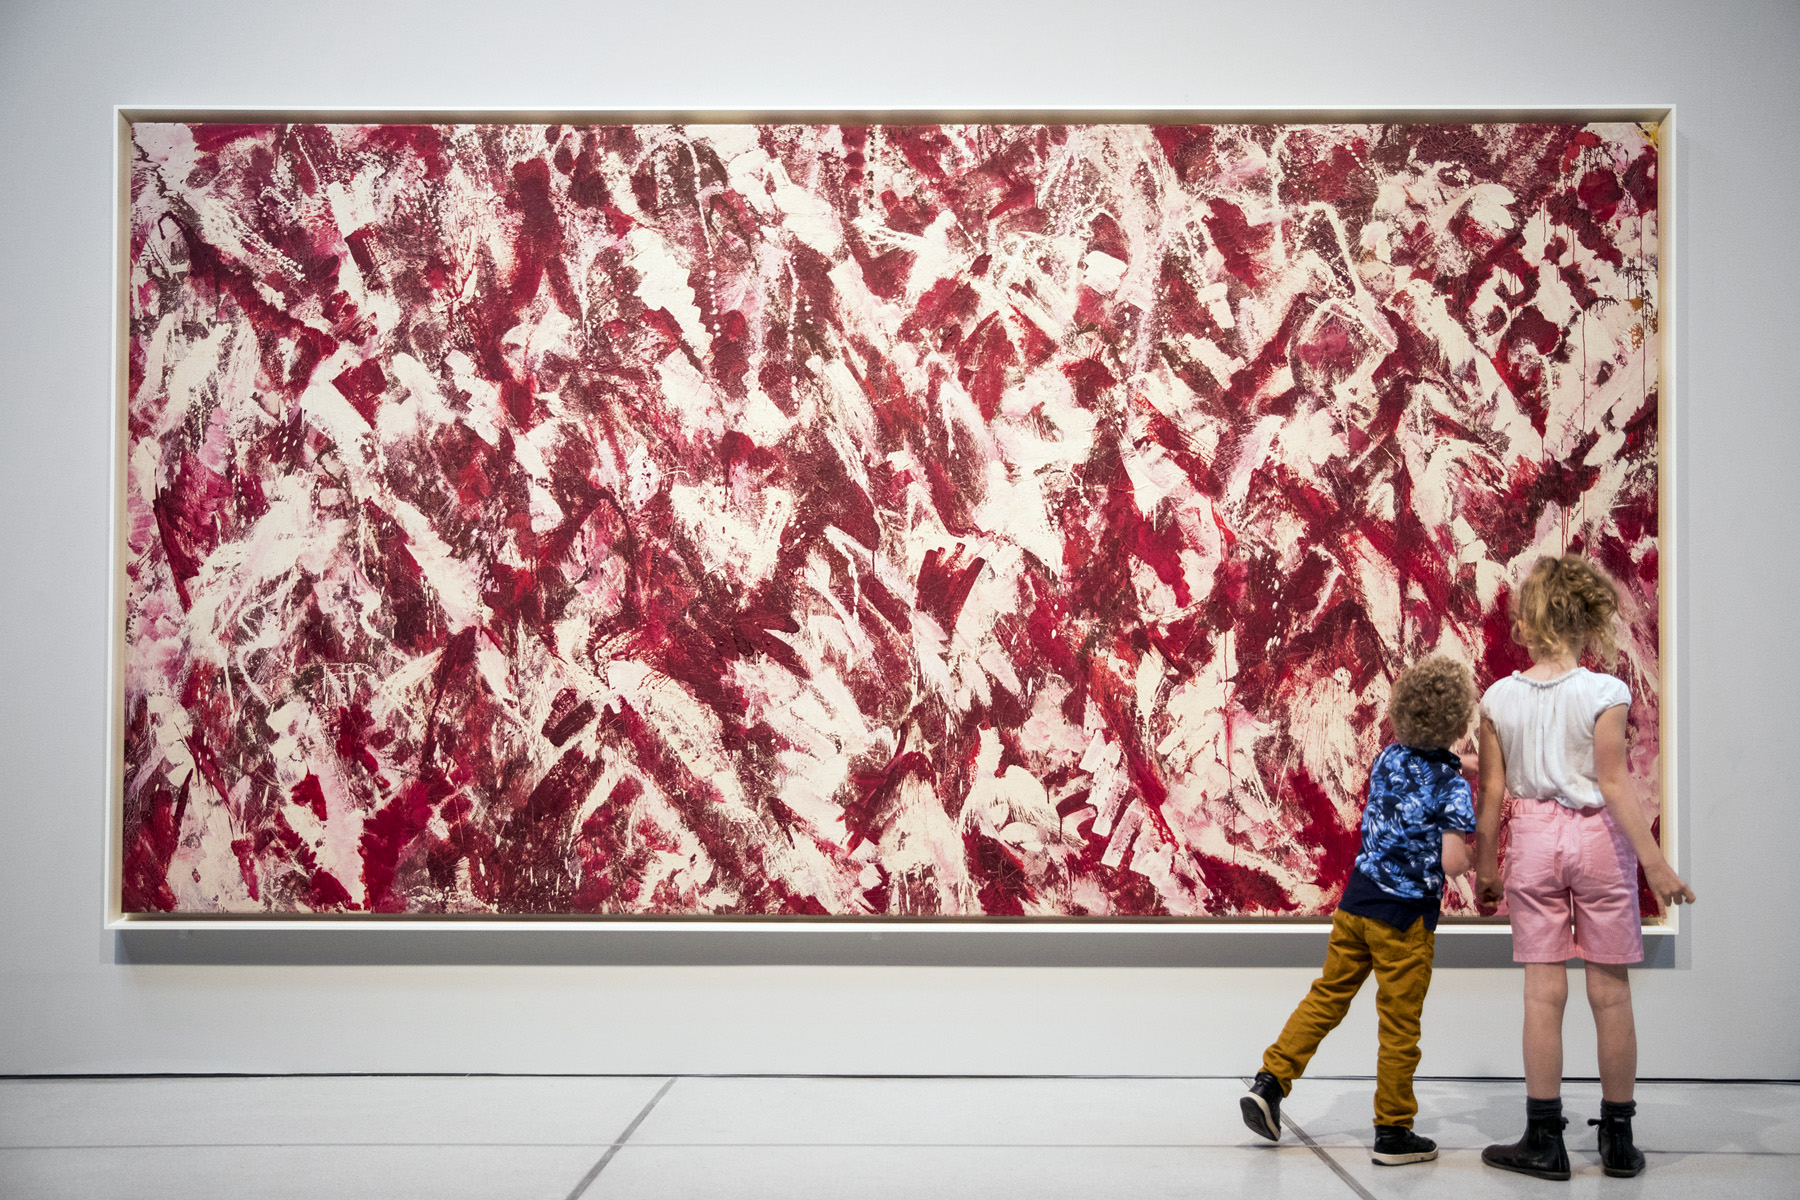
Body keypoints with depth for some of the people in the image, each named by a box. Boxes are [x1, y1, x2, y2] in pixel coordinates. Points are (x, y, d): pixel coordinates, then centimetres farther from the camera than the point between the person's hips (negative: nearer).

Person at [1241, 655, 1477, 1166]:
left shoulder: (1388, 757, 4)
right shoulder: (1453, 784, -13)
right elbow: (1452, 861, -20)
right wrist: (1476, 856, 5)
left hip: (1356, 902, 5)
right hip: (1405, 917, -5)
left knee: (1328, 995, 14)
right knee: (1399, 1024, 5)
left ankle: (1270, 1080, 7)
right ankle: (1393, 1132, 15)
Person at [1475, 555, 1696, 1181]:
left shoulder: (1499, 697, -2)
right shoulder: (1604, 692, -10)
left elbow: (1492, 791, 1)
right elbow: (1613, 785, -13)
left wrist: (1484, 864, 11)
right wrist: (1654, 861, -8)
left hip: (1533, 836, 2)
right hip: (1597, 835, -1)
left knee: (1543, 990, 6)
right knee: (1610, 991, 7)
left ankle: (1545, 1138, 10)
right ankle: (1618, 1140, 17)